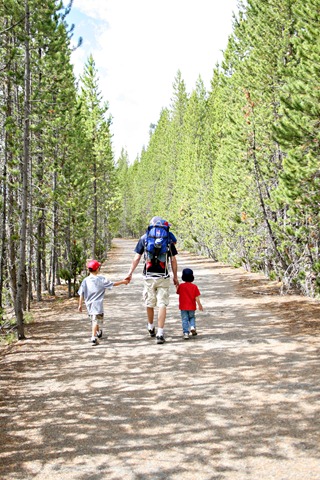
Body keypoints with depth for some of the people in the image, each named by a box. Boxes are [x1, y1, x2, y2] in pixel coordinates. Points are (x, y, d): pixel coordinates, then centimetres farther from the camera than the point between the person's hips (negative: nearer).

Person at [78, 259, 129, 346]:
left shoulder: (85, 280, 1)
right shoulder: (101, 279, -8)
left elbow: (81, 294, 1)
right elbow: (112, 284, -1)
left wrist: (80, 305, 8)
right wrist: (123, 282, 12)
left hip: (89, 304, 5)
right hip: (97, 304, -5)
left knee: (93, 320, 22)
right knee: (96, 320, -7)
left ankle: (98, 332, 45)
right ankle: (93, 338, -20)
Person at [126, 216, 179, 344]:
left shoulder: (144, 238, 2)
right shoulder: (169, 239, 2)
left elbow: (137, 258, 3)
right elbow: (173, 260, 5)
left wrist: (130, 273, 12)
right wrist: (175, 277, 14)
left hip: (148, 277, 1)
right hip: (163, 277, -1)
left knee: (149, 304, 17)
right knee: (162, 305, 1)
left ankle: (151, 328, 36)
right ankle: (160, 334, -4)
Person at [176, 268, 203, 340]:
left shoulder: (181, 286, -6)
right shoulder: (194, 286, -5)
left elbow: (177, 292, 13)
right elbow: (197, 297, -5)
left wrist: (177, 286, 28)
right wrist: (199, 305, 3)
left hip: (183, 307, -1)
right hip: (192, 307, 1)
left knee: (185, 320, 3)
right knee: (192, 317, 21)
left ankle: (186, 333, -7)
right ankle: (192, 326, -4)